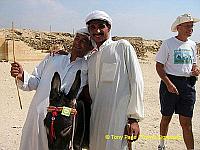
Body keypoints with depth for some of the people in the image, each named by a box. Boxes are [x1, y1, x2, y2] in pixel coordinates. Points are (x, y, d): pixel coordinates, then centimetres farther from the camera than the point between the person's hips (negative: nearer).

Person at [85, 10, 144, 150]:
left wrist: (134, 118, -10)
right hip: (96, 120, 5)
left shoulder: (123, 47, 0)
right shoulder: (91, 59, 16)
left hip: (119, 117, -5)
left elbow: (136, 82, -5)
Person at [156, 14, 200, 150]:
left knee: (186, 122, 3)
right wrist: (168, 84, -19)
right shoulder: (168, 43, -7)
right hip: (170, 83, -3)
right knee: (166, 118, 12)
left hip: (188, 84, 4)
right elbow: (159, 66, -8)